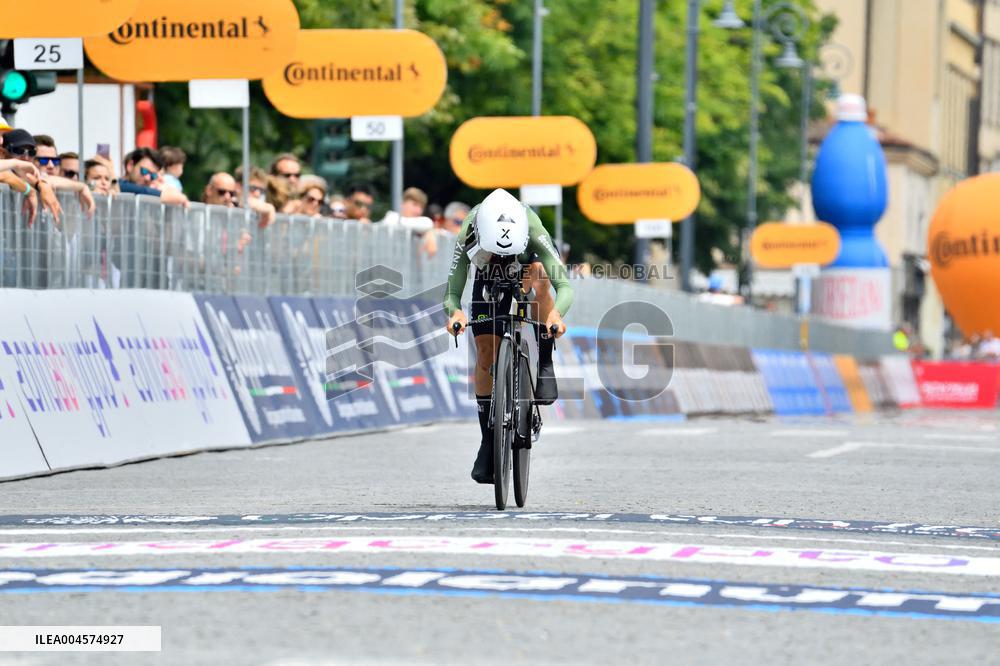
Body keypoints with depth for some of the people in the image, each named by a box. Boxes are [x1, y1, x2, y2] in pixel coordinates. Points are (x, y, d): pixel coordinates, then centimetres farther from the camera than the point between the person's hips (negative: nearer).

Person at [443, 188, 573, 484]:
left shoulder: (533, 232, -39)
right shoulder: (468, 236, -37)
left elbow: (564, 285, -44)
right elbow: (451, 294, -34)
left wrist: (557, 312, -64)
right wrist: (455, 312, -57)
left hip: (525, 273, -1)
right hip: (489, 282, 1)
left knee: (538, 272, -37)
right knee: (486, 352, -9)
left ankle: (545, 367, -27)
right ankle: (488, 442, 4)